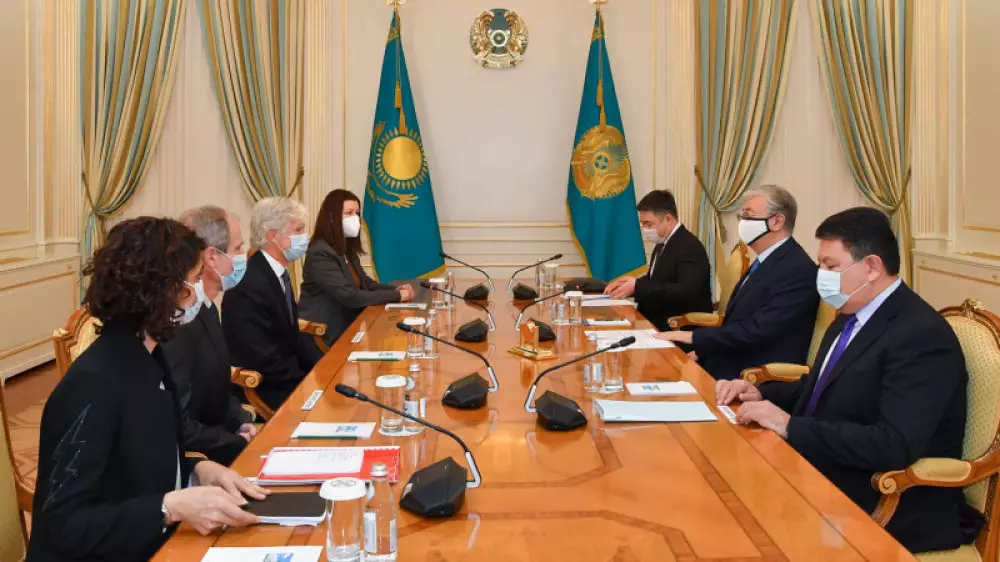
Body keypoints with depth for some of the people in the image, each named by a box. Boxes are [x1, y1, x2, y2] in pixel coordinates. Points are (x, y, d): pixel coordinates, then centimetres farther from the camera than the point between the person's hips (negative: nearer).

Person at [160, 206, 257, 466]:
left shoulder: (206, 308, 7)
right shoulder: (176, 319, -25)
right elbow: (177, 426, -26)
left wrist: (242, 422, 1)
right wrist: (241, 443, -16)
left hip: (214, 449, 9)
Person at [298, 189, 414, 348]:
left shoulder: (348, 249, 11)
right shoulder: (320, 253, -18)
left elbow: (365, 282, 14)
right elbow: (350, 297, -23)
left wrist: (395, 289, -4)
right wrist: (396, 296, -18)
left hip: (347, 327, 8)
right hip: (327, 335, -8)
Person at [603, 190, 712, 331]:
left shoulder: (689, 247, -17)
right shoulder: (663, 244, 10)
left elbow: (687, 292, -29)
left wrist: (637, 286, -29)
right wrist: (627, 284, -3)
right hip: (659, 322, 8)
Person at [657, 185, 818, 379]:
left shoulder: (797, 269, -18)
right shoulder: (765, 262, 14)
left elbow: (757, 331, -24)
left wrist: (693, 337, -19)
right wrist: (701, 351, 4)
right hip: (730, 368, 9)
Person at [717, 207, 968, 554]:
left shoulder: (921, 336, -20)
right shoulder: (852, 316, 8)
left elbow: (894, 446, -30)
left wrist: (790, 426, -26)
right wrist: (761, 393, 2)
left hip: (888, 511, -8)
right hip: (825, 479, 8)